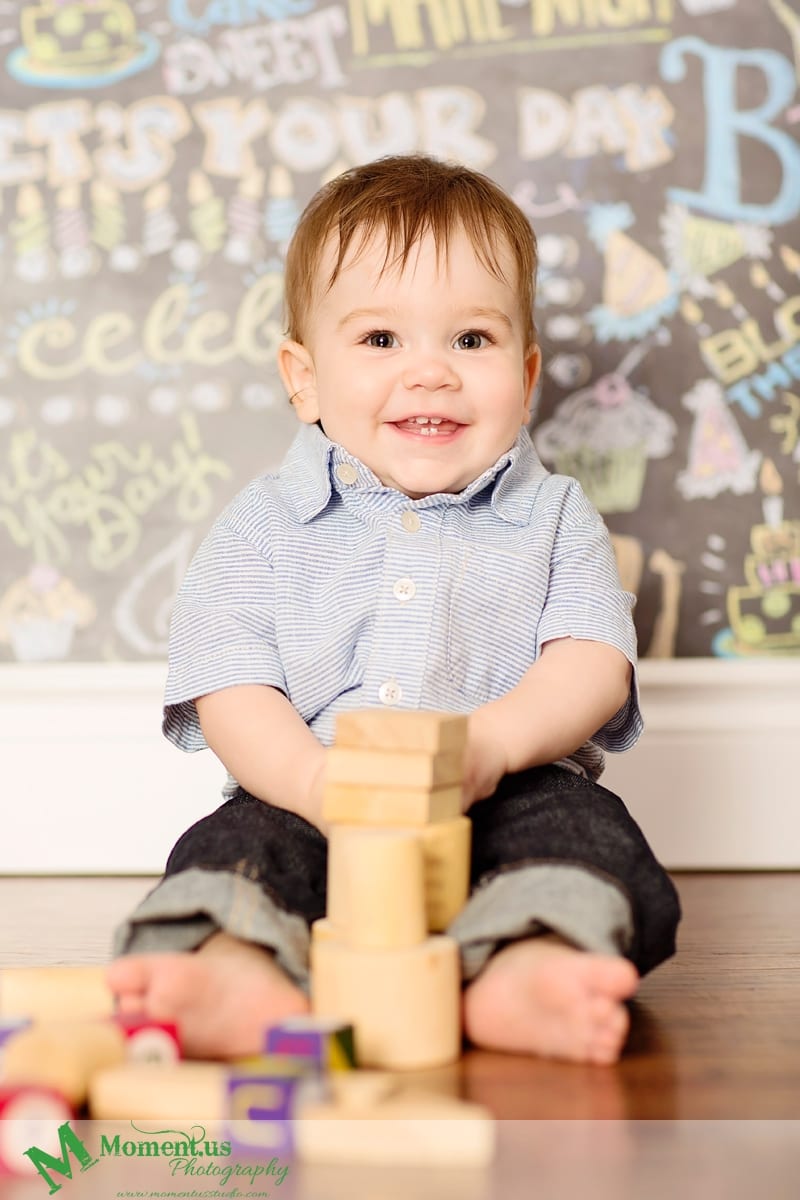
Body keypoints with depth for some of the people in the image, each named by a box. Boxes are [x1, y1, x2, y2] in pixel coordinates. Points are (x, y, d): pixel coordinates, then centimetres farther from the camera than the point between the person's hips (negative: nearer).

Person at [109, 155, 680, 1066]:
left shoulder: (552, 516, 11)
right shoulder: (262, 527, 8)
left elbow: (594, 664, -2)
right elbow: (231, 694, -2)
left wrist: (494, 739, -23)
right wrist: (313, 777, -24)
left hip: (503, 807, 0)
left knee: (575, 820, -28)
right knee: (236, 840, -26)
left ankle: (524, 973, -51)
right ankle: (240, 980, -50)